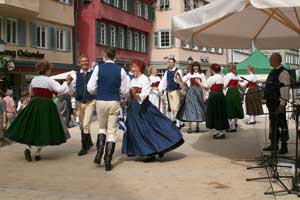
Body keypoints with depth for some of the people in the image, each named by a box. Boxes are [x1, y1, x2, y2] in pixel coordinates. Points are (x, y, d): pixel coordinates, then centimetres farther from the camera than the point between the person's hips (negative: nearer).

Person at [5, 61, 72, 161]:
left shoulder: (34, 80, 8)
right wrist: (67, 83, -2)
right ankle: (38, 153, 3)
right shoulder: (49, 80, -9)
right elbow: (60, 89, -14)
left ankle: (28, 148, -6)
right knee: (43, 128, 3)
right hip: (46, 106, -5)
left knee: (31, 127, 12)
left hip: (34, 105, 5)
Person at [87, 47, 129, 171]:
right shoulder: (121, 70, -2)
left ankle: (99, 153, 5)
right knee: (112, 132, 5)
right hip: (114, 102, 0)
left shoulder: (98, 68, -4)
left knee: (102, 128, 22)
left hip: (101, 101, 0)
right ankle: (108, 162, 4)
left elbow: (90, 88, -5)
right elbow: (124, 91, 3)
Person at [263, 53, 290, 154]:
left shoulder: (283, 73, -13)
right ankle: (274, 145, 25)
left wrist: (282, 104, -23)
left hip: (279, 103, -9)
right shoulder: (272, 72, 15)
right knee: (273, 123, 15)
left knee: (282, 124, -2)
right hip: (271, 102, 9)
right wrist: (266, 98, 17)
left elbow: (285, 89, -19)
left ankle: (284, 147, 6)